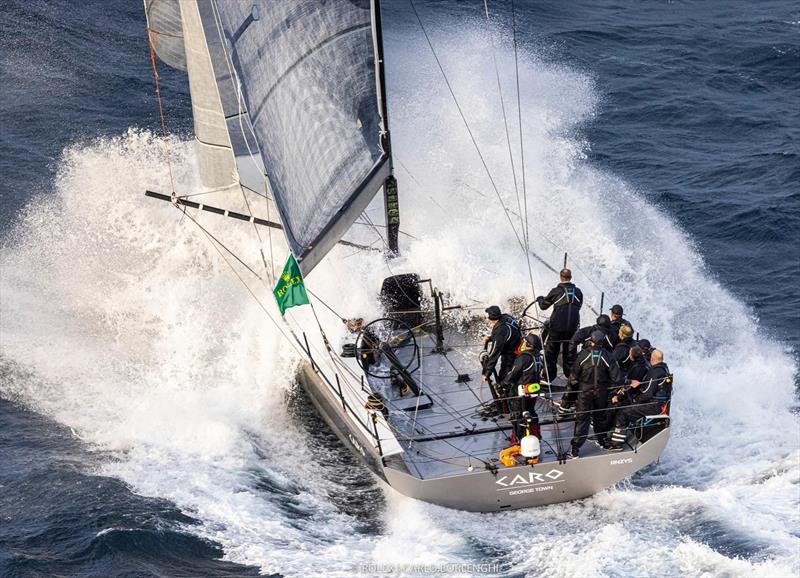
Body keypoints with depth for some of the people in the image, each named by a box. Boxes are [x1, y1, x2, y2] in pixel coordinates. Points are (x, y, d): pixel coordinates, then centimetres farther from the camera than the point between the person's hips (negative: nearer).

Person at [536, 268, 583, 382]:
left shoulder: (556, 291, -11)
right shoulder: (578, 292, 0)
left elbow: (543, 305, -1)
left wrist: (540, 299, 21)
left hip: (557, 327, -3)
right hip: (573, 327, 3)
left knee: (551, 352, 8)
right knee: (569, 352, 17)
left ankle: (548, 377, 9)